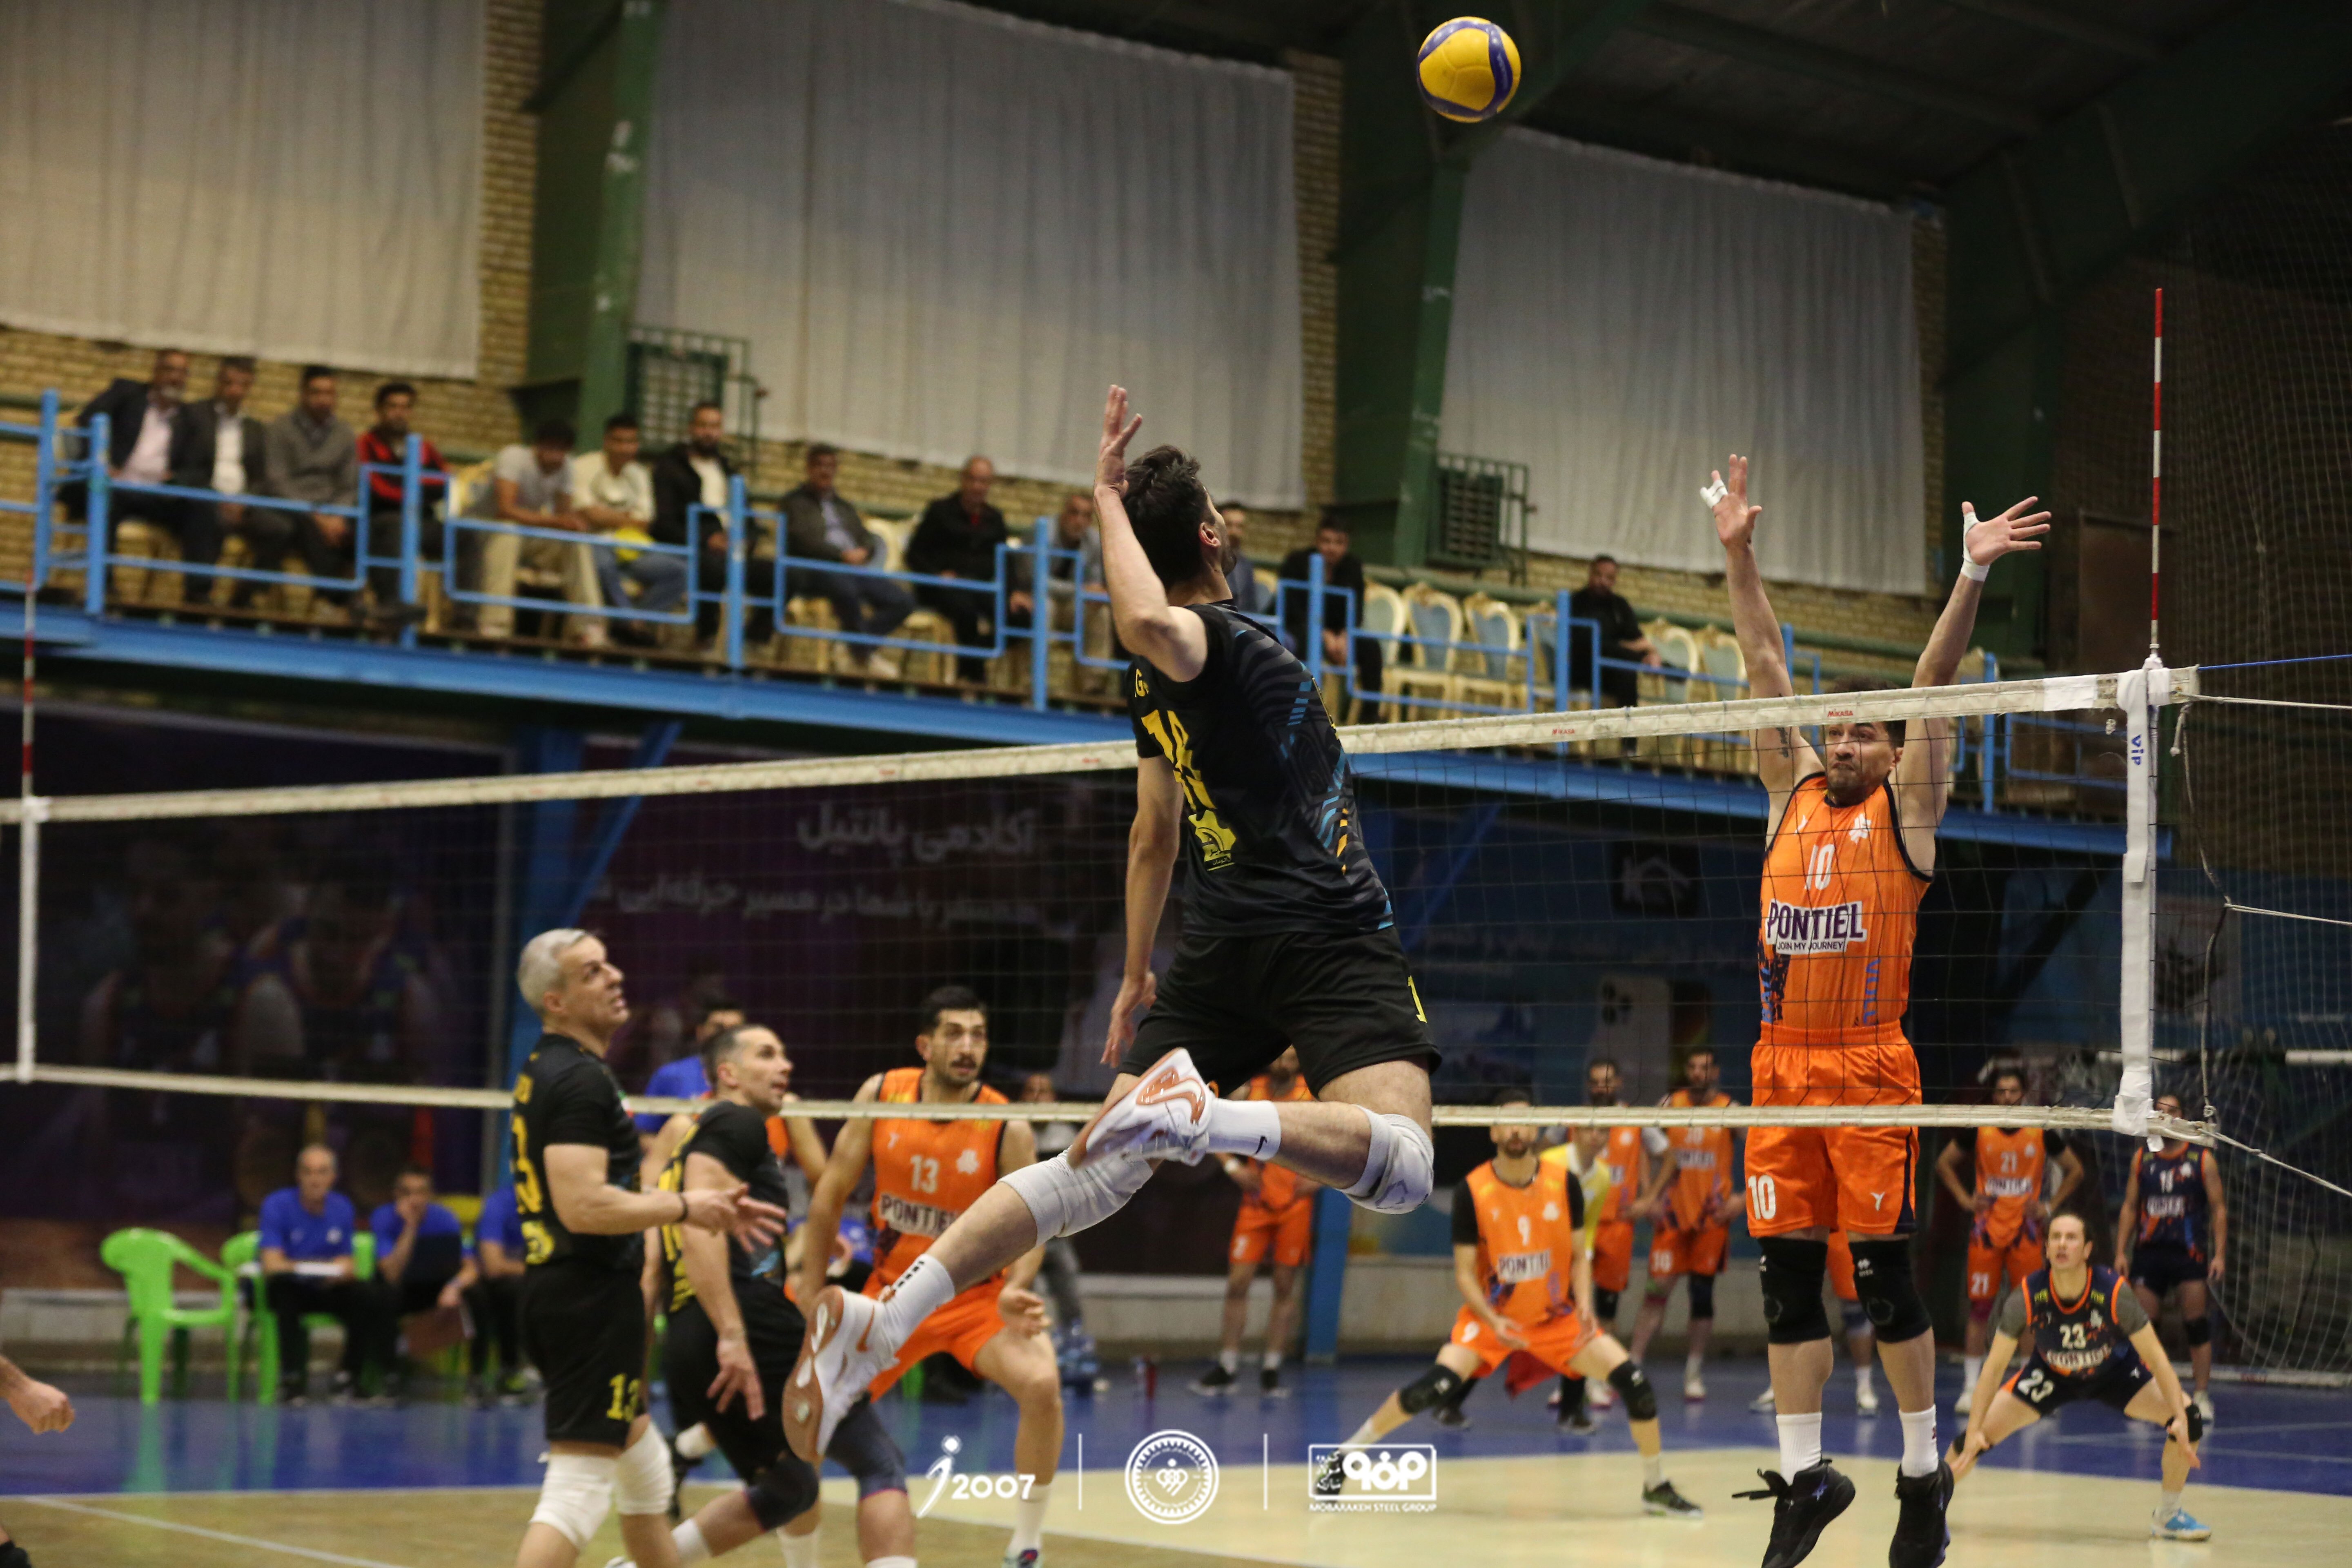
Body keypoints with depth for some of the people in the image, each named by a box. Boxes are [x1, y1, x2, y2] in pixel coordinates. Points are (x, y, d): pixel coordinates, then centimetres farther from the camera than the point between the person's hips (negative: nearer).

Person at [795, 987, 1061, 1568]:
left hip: (976, 1296, -3)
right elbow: (831, 1195, 0)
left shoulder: (1008, 1130, -16)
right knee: (802, 1411, -4)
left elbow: (1031, 1226, -15)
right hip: (891, 1291, 3)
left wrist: (1015, 1292, -36)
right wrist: (813, 1294, 1)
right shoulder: (881, 1095, -9)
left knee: (1042, 1383, -30)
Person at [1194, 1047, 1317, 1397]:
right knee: (1238, 1281, -3)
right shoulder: (1250, 1089, 2)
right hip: (1256, 1200, 1)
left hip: (1296, 1202, -1)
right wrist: (1233, 1166, -5)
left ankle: (1271, 1369, 9)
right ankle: (1227, 1366, 5)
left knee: (1286, 1286, 2)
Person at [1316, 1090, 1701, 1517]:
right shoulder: (1472, 1191, -14)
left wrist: (1584, 1307, -16)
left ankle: (1656, 1487, 9)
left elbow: (1579, 1257, 1)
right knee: (1438, 1385, -26)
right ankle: (1341, 1457, -11)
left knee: (1634, 1381, -12)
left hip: (1557, 1317, 3)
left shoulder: (1564, 1184, -8)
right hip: (1490, 1316, -2)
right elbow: (1465, 1273, -10)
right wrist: (1492, 1320, -26)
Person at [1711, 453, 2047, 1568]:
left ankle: (1923, 1475, 9)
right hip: (1781, 1065, 4)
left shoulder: (1906, 806, 5)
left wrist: (1972, 575, -13)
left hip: (1869, 1065, -4)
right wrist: (1737, 555, 6)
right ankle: (1805, 1476, 11)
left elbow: (1933, 685, -5)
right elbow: (1765, 668, 11)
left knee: (1883, 1274, -2)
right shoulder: (1793, 794, 14)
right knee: (1787, 1275, 4)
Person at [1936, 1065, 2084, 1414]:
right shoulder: (1979, 1132, 0)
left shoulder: (2041, 1133, 1)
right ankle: (1971, 1387, 2)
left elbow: (2075, 1170, 12)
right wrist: (1965, 1199, 0)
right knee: (1980, 1306, -1)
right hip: (1987, 1229, 0)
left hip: (2025, 1231, 0)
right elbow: (1944, 1164, 11)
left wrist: (2050, 1206, 2)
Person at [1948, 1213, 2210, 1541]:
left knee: (2189, 1418, -20)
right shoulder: (2027, 1297, -30)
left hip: (2114, 1372, 0)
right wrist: (1974, 1432, -26)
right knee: (1980, 1434, -12)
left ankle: (2168, 1515, 2)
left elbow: (2155, 1357, -25)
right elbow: (1995, 1366, -21)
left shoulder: (2114, 1292, -33)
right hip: (2050, 1375, 0)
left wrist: (2180, 1419, -35)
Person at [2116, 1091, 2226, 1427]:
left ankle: (2202, 1397, -2)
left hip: (2189, 1251, -2)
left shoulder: (2202, 1159, 2)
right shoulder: (2142, 1158, 10)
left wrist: (2219, 1253, -7)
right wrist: (2121, 1252, 4)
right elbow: (2130, 1207, 11)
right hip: (2148, 1251, 3)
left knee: (2196, 1323, -6)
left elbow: (2218, 1207, 2)